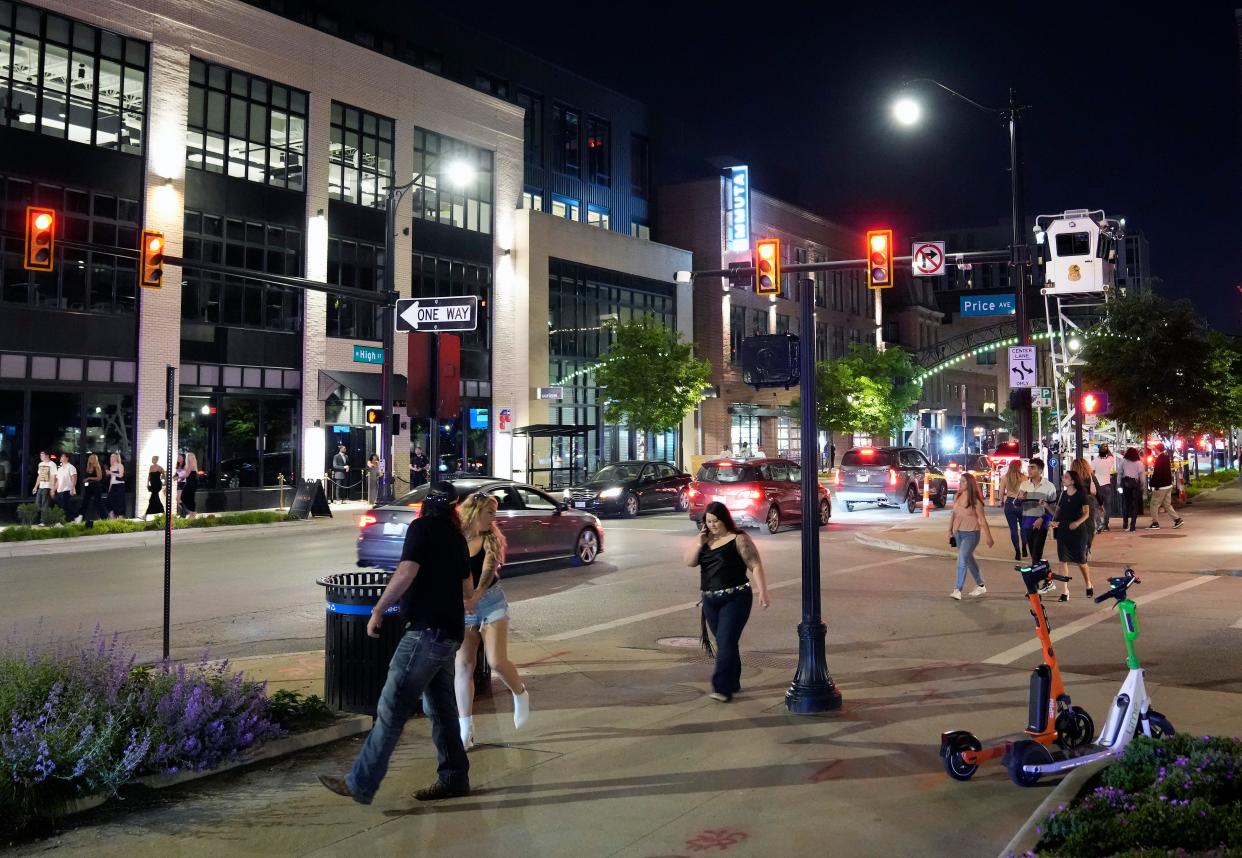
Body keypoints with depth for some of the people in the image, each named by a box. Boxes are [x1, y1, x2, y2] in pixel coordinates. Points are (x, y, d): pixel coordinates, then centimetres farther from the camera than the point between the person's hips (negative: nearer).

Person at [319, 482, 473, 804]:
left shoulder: (422, 528, -6)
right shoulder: (457, 537, 17)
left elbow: (406, 573, -18)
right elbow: (468, 592, 25)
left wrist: (377, 611, -11)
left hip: (426, 631, -9)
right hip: (449, 633, 9)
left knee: (392, 709, -8)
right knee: (441, 708, 15)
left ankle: (361, 784, -7)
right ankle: (454, 778, 21)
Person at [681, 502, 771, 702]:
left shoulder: (739, 540, -8)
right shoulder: (705, 540, 11)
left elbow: (755, 566, -11)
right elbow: (688, 561, 6)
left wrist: (762, 593, -19)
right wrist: (699, 542, -8)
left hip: (735, 599, -6)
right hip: (710, 600, 6)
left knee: (726, 642, -12)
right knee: (724, 643, 14)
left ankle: (722, 688, -11)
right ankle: (732, 683, 26)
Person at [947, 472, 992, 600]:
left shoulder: (975, 501, -13)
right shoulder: (957, 497, 3)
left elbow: (982, 520, -10)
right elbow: (953, 515, 12)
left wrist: (988, 537, -7)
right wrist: (950, 530, 12)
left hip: (971, 534, -7)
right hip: (958, 532, 7)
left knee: (962, 560, -15)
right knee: (969, 559, 17)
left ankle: (957, 590, -13)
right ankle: (980, 586, 33)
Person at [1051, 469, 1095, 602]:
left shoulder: (1081, 494, -8)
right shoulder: (1063, 494, 7)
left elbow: (1086, 513, -9)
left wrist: (1077, 522, -26)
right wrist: (1054, 521, -6)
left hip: (1078, 531, -4)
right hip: (1062, 530, 4)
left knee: (1081, 561, 7)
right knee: (1063, 561, -1)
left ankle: (1088, 586, 32)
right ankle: (1065, 591, 3)